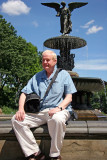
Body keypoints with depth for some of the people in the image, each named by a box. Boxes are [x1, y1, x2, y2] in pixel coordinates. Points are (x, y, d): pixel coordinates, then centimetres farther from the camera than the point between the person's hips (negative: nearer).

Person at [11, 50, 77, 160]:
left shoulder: (63, 75, 10)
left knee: (57, 119, -39)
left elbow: (69, 97, 2)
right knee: (16, 119, -17)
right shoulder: (37, 77, 19)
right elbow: (24, 93, 14)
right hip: (39, 112, 4)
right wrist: (21, 108, -6)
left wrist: (59, 107, -18)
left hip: (57, 110, -4)